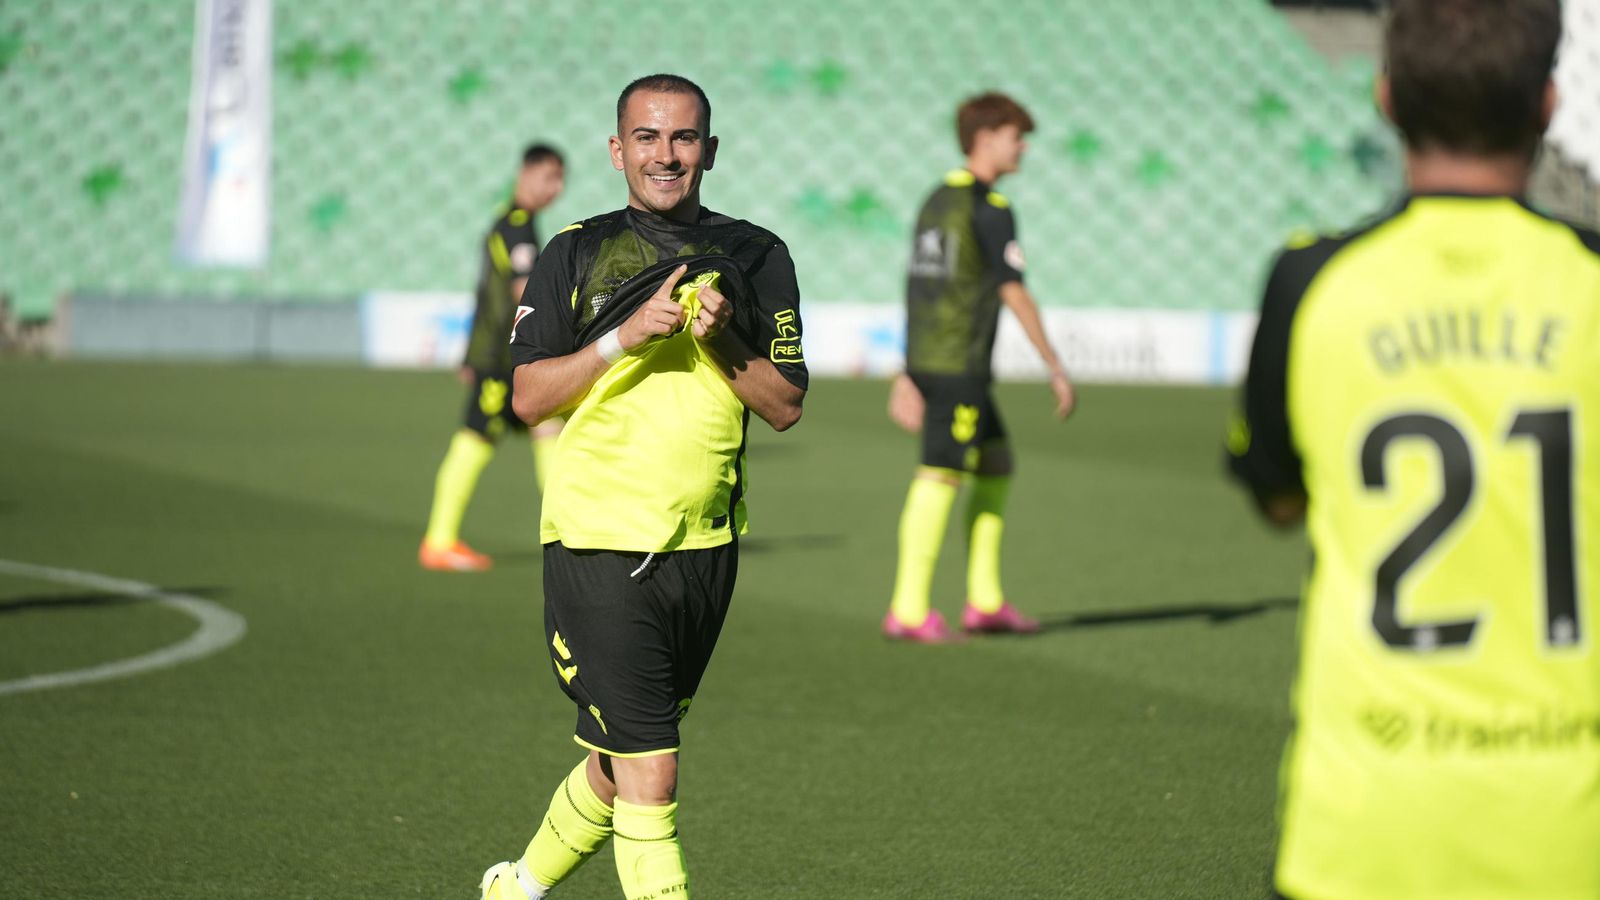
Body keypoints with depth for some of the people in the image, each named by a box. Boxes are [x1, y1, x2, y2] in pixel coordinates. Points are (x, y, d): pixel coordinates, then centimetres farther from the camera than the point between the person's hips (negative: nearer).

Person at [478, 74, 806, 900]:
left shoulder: (756, 258, 6)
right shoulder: (577, 253, 1)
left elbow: (785, 406, 4)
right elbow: (528, 397, -4)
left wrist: (720, 340, -12)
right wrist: (625, 336, -16)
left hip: (703, 546, 4)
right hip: (597, 543, -4)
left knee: (617, 763, 16)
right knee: (649, 775, -12)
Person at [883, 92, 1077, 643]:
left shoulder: (937, 200, 16)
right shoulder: (990, 208, -11)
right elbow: (1013, 293, -14)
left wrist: (908, 374, 22)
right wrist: (1056, 369, -10)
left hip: (926, 361, 9)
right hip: (959, 367, -9)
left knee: (996, 467, 15)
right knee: (940, 476, -8)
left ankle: (984, 601, 16)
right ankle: (908, 610, -10)